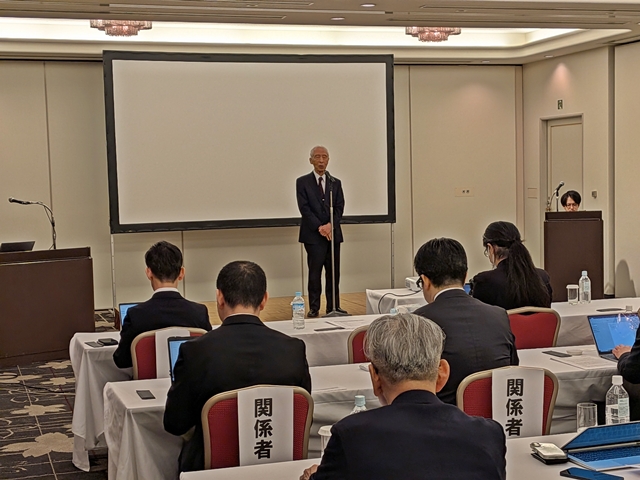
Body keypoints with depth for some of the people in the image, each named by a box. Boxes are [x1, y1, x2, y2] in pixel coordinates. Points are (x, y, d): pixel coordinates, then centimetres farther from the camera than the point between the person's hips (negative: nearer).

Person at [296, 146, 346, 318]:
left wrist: (330, 225, -12)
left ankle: (334, 306, 11)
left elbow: (339, 207, 5)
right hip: (313, 234, -3)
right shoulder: (303, 182, 2)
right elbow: (304, 208, -6)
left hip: (333, 233, 3)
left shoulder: (335, 183, 13)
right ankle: (314, 308, 3)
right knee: (315, 273, -2)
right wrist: (319, 227, -14)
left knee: (333, 273, 5)